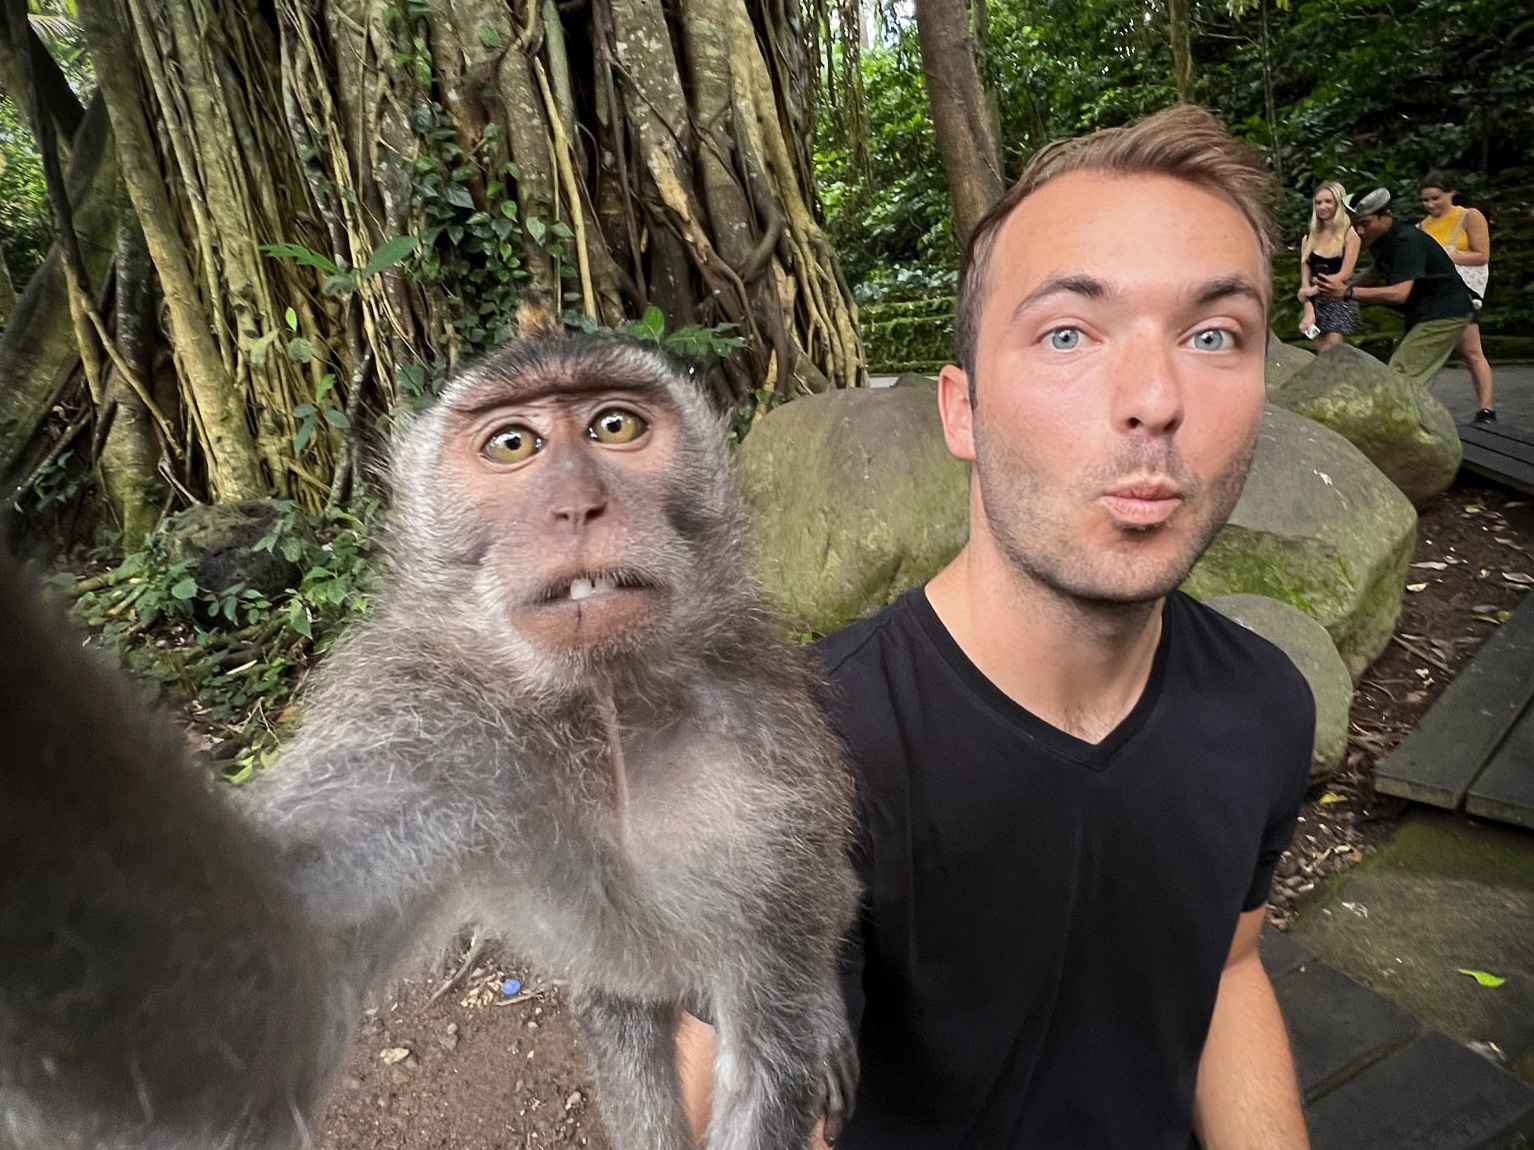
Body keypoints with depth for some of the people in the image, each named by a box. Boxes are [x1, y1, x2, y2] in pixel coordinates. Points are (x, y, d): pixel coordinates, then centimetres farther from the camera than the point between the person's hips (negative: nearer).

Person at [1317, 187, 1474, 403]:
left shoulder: (1408, 241, -25)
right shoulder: (1380, 239, 4)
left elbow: (1400, 293, -35)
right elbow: (1379, 272, 24)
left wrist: (1347, 292, -38)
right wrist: (1346, 283, 5)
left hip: (1444, 314, -10)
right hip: (1423, 314, 10)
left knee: (1402, 379, -17)